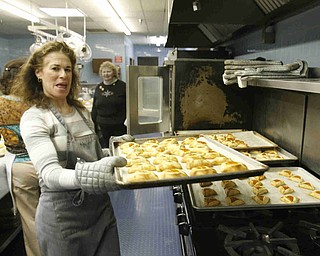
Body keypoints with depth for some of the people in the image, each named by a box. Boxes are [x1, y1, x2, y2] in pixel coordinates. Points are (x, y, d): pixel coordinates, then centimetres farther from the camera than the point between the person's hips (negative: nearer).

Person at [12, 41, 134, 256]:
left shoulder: (82, 111, 8)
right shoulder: (34, 118, -12)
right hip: (62, 214, -5)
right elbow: (49, 173, -27)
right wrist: (87, 175, -45)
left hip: (101, 206, 6)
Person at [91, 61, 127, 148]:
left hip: (119, 127, -4)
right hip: (102, 127, 4)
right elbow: (94, 109, 16)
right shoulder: (98, 87, 10)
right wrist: (93, 124, 13)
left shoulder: (122, 86, -4)